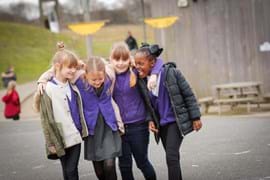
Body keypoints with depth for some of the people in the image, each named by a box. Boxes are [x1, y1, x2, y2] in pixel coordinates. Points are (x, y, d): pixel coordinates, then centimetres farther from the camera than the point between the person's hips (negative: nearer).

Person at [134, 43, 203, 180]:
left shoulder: (170, 72, -16)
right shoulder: (143, 79, -2)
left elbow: (188, 95, -9)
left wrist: (195, 118, -8)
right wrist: (150, 120, -6)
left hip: (176, 121, -6)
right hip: (162, 124, 6)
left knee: (171, 157, -16)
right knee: (172, 158, 13)